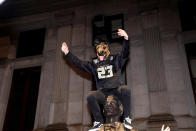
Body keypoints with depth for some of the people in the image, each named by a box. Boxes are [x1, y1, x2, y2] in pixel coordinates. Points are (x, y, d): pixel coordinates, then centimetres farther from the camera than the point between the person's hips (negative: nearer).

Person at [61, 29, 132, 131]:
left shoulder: (115, 60, 12)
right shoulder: (94, 64, 17)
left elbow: (125, 53, -2)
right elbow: (79, 63, 15)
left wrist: (126, 38, -20)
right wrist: (67, 53, 10)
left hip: (116, 89, -2)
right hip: (103, 92, 2)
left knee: (125, 90, -35)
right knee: (91, 96, -29)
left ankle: (126, 118, -18)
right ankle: (98, 121, -9)